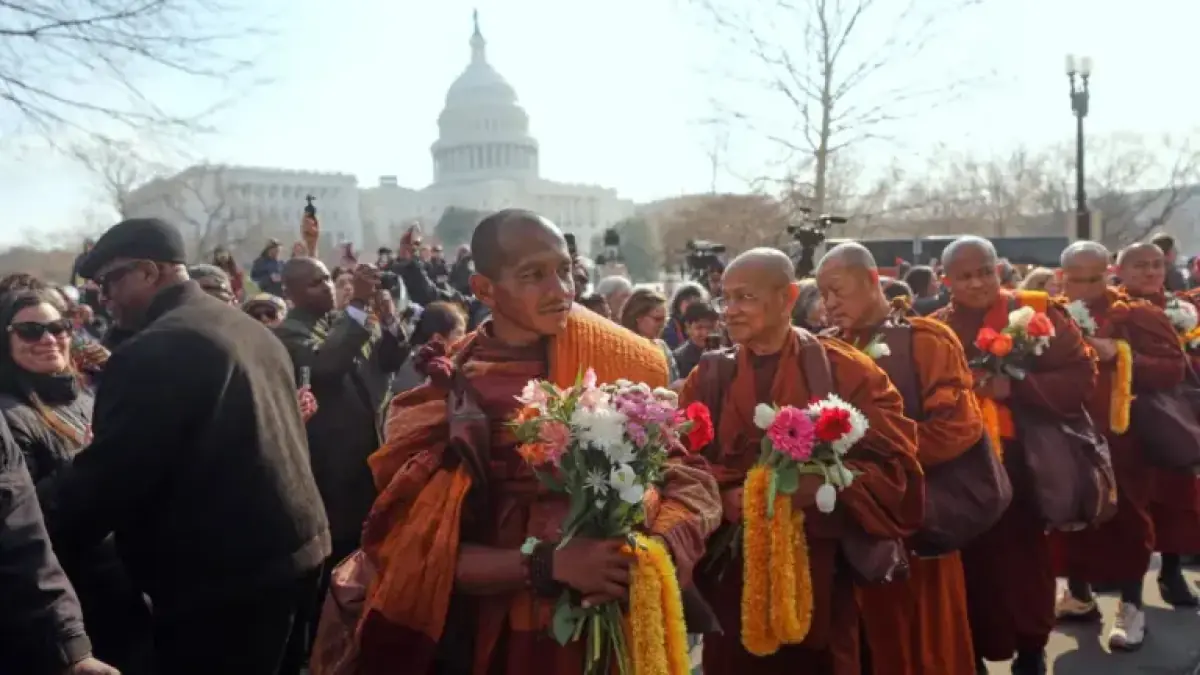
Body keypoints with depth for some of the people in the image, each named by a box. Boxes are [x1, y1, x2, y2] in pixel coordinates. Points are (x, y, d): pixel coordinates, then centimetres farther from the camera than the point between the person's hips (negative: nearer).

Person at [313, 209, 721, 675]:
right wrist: (550, 564, -25)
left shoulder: (616, 360, -7)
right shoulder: (445, 394, -11)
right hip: (489, 633, -2)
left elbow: (686, 477, -5)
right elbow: (417, 550, -13)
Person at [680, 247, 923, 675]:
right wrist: (725, 497, -19)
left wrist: (821, 486, -23)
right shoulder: (708, 378, 5)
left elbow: (894, 463, -8)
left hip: (819, 571, -1)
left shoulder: (843, 370, -2)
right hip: (733, 572, 2)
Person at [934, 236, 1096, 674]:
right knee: (973, 564, 7)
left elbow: (1081, 376, -8)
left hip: (1024, 465, -1)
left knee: (1024, 561, 5)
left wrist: (1015, 388, -19)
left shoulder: (1036, 312, -1)